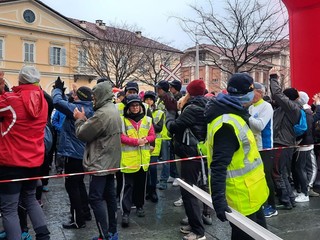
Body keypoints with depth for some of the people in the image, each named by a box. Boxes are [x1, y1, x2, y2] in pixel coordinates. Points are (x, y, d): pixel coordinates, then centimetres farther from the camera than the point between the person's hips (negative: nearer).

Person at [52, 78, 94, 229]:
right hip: (81, 152, 9)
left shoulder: (77, 108, -19)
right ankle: (85, 213, 30)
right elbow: (68, 106, 18)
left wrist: (58, 89, -8)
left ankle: (78, 220, 8)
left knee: (71, 186, 1)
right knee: (79, 184, 20)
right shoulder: (88, 109, 7)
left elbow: (57, 102, -26)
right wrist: (62, 92, 10)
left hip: (73, 152, -9)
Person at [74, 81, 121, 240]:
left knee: (95, 198, -3)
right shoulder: (113, 110, 12)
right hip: (111, 162, 10)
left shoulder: (102, 114, -21)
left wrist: (80, 119, 3)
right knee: (110, 196, 14)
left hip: (101, 163, -10)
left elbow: (82, 134, -14)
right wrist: (85, 119, 4)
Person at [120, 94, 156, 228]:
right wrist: (136, 141, -20)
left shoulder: (147, 120, 9)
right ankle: (125, 212, -2)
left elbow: (152, 135, 7)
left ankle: (139, 205, 34)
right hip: (129, 158, -4)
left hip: (143, 158, 4)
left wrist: (145, 140, -14)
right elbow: (121, 137, -12)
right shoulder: (123, 120, -4)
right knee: (128, 185, -4)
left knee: (141, 183, 16)